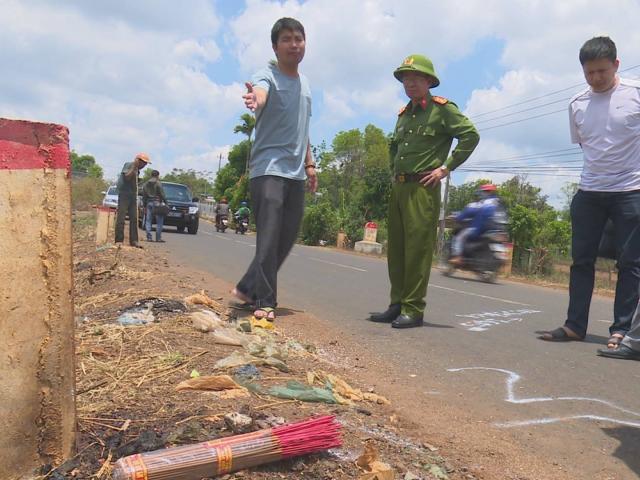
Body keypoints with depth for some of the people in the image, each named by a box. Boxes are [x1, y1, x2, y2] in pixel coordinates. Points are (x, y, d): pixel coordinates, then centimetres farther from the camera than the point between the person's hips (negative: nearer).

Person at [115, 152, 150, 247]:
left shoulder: (137, 169, 17)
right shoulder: (128, 165, -6)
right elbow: (127, 177, -21)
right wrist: (134, 166, -20)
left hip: (133, 195, 8)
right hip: (124, 194, -8)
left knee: (134, 218, 4)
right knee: (121, 218, -6)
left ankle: (133, 241, 6)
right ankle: (119, 240, -4)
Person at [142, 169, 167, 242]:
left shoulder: (145, 184, 13)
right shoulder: (158, 183, -5)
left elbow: (144, 196, 15)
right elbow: (162, 194, -9)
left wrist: (144, 205, 19)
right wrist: (165, 202, -2)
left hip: (149, 203, 6)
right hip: (157, 202, -5)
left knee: (148, 221, 7)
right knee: (159, 221, -2)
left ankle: (149, 237, 3)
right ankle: (158, 238, -5)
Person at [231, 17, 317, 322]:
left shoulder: (304, 83, 18)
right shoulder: (267, 76, -6)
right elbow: (260, 93, -32)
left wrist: (309, 164, 20)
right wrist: (254, 99, -55)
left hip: (295, 174, 8)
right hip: (268, 169, -8)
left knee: (286, 239, 10)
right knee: (269, 237, -13)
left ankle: (247, 288, 24)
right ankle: (264, 302, -5)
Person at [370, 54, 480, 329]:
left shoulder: (442, 108, -2)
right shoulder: (403, 114, 19)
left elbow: (470, 135, -10)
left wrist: (446, 168, -11)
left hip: (423, 188, -8)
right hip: (398, 187, 8)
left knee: (418, 247, -9)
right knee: (396, 248, 8)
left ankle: (413, 310, -4)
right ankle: (397, 305, 16)